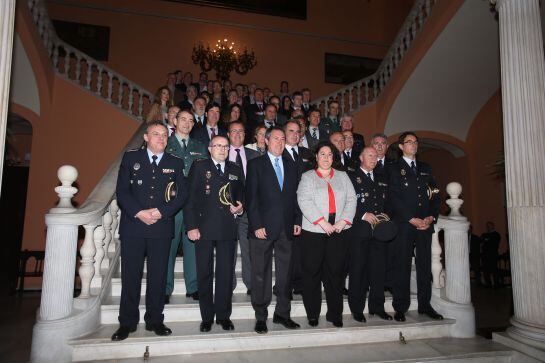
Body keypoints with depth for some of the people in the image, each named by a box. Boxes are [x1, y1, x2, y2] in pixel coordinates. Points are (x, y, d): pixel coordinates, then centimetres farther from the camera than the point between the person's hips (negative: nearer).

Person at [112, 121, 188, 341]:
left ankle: (154, 320, 20)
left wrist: (161, 212, -10)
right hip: (133, 226, 0)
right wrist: (139, 213, -12)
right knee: (131, 276, 6)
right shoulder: (131, 158, 7)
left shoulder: (175, 163, 9)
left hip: (161, 227, 1)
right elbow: (121, 191, 1)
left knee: (158, 276, 6)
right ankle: (127, 323, 20)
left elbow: (182, 194, 3)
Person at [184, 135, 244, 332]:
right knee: (204, 274, 6)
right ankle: (207, 317, 20)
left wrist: (240, 207, -2)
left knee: (226, 274, 7)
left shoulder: (236, 170, 13)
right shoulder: (198, 167, 3)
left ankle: (224, 315, 21)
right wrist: (191, 226, -9)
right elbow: (190, 198, -2)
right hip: (204, 228, -2)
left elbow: (241, 195, 21)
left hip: (228, 229, 3)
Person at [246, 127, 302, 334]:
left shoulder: (291, 166, 15)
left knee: (285, 274, 10)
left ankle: (282, 314, 24)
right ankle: (261, 317, 17)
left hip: (287, 229, 4)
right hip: (263, 228, -4)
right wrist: (256, 225, -12)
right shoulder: (256, 165, 2)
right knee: (261, 274, 4)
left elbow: (295, 196, 15)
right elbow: (251, 197, -5)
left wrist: (297, 221, 5)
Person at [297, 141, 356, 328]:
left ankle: (335, 314, 19)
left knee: (336, 273, 6)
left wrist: (343, 221, -8)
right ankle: (312, 314, 17)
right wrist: (322, 222, -16)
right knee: (312, 272, 3)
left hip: (338, 231, 2)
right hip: (313, 231, -2)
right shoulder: (308, 177, 6)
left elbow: (351, 200, 8)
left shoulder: (342, 176, 17)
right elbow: (304, 201, -7)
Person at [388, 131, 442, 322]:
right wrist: (413, 219, -12)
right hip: (404, 224, -4)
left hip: (426, 224, 5)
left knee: (425, 265, 8)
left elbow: (435, 194, 14)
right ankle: (400, 308, 6)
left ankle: (425, 305, 19)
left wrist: (431, 217, -2)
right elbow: (394, 198, -6)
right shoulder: (394, 169, 3)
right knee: (402, 265, -2)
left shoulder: (425, 168, 19)